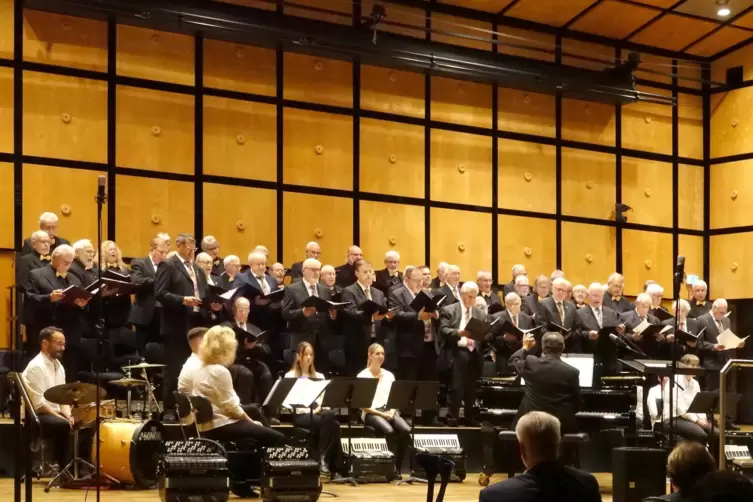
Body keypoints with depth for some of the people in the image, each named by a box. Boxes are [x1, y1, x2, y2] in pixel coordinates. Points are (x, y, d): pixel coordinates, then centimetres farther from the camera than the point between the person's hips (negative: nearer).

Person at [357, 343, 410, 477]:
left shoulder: (389, 375, 15)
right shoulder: (363, 376, 0)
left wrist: (392, 411, -8)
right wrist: (381, 413, -15)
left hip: (389, 411, 4)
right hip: (371, 413, -4)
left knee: (405, 430, -28)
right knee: (389, 431, -36)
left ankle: (398, 466, -17)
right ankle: (392, 465, -21)